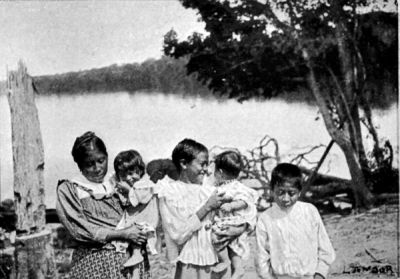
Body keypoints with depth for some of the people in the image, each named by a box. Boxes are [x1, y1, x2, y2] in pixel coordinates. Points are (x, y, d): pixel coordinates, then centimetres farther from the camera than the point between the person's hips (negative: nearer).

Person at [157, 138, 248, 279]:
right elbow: (178, 234, -16)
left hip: (212, 266, 4)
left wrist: (237, 230, -11)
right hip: (188, 266, -4)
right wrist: (207, 207, -14)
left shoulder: (209, 192, 5)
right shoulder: (169, 191, -6)